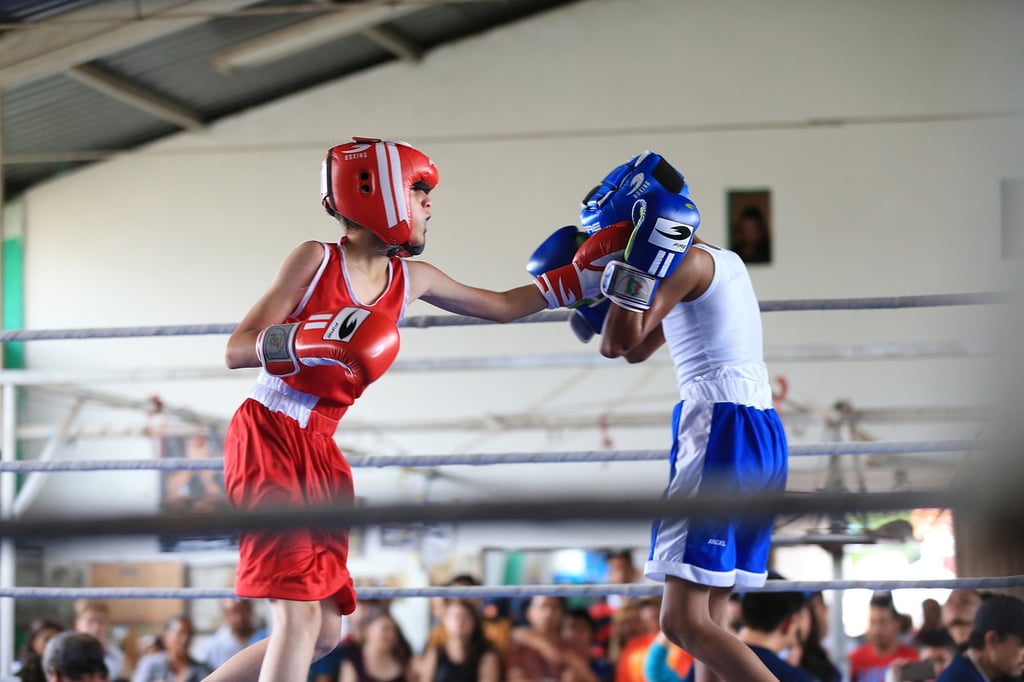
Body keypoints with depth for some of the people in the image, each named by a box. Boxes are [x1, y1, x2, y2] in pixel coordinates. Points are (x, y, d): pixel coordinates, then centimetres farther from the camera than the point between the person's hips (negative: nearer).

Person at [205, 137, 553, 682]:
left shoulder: (412, 280, 8)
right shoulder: (315, 260, -9)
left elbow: (503, 306, 22)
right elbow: (237, 350, -13)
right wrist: (314, 342, -29)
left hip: (318, 453, 8)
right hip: (267, 439, -7)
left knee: (325, 632, 7)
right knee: (300, 613, -18)